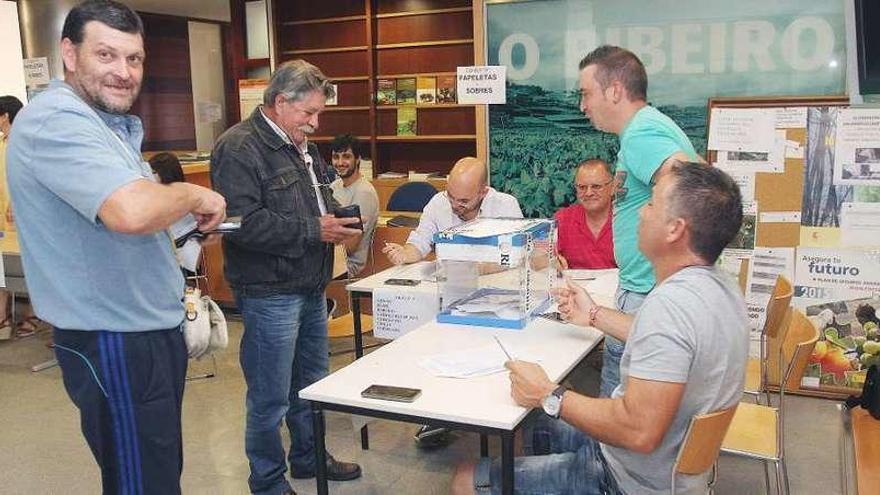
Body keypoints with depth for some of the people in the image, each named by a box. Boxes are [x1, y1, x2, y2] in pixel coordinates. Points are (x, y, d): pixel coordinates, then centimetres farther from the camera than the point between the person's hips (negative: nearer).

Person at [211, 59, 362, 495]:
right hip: (269, 293, -9)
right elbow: (244, 223, -26)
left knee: (311, 384, 21)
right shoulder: (239, 147, -16)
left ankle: (309, 458, 40)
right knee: (270, 397, 4)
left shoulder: (300, 146, 14)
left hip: (311, 288, 9)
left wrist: (335, 218, 5)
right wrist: (314, 230, -22)